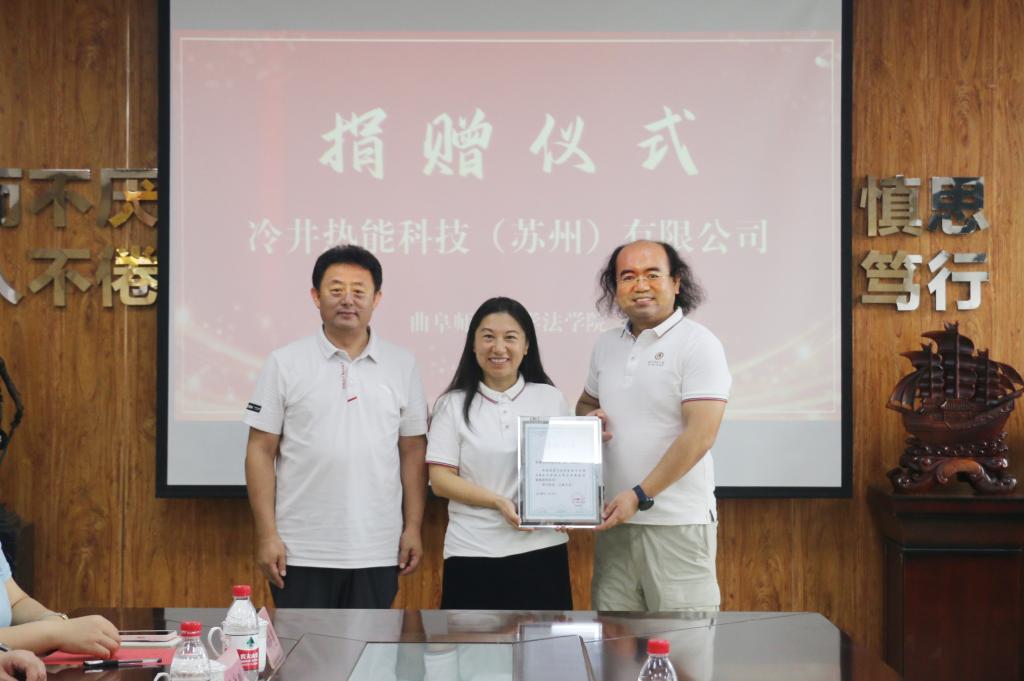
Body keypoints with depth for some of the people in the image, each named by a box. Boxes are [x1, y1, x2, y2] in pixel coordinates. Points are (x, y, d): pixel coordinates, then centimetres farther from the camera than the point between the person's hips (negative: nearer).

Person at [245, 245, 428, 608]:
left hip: (377, 553, 2)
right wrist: (267, 535, -6)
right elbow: (261, 452, -1)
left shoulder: (402, 365, 6)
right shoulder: (284, 363, 0)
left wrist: (413, 528, 3)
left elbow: (413, 452, 8)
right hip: (301, 552, -2)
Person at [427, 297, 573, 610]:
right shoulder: (454, 404, 4)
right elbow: (440, 479, -2)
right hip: (473, 553, -1)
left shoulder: (551, 399, 9)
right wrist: (498, 502, -16)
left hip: (542, 548, 1)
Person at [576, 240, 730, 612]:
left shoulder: (698, 344, -7)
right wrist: (589, 417, 4)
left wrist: (640, 495, -18)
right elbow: (585, 402, 29)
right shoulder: (606, 345, 13)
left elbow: (699, 436, -15)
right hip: (616, 519, 6)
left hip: (679, 525, -6)